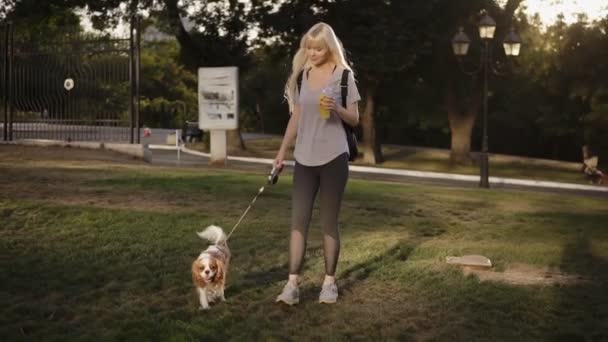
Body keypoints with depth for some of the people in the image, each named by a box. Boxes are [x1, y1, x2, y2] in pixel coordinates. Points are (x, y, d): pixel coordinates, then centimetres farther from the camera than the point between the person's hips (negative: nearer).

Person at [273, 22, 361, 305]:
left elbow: (354, 119, -2)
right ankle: (292, 284, -2)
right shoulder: (302, 74, 9)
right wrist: (282, 151, 12)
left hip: (333, 157, -4)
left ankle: (329, 282, 12)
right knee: (298, 220, -2)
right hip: (304, 158, 4)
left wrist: (336, 108, -21)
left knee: (329, 222, 2)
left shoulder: (343, 74, -3)